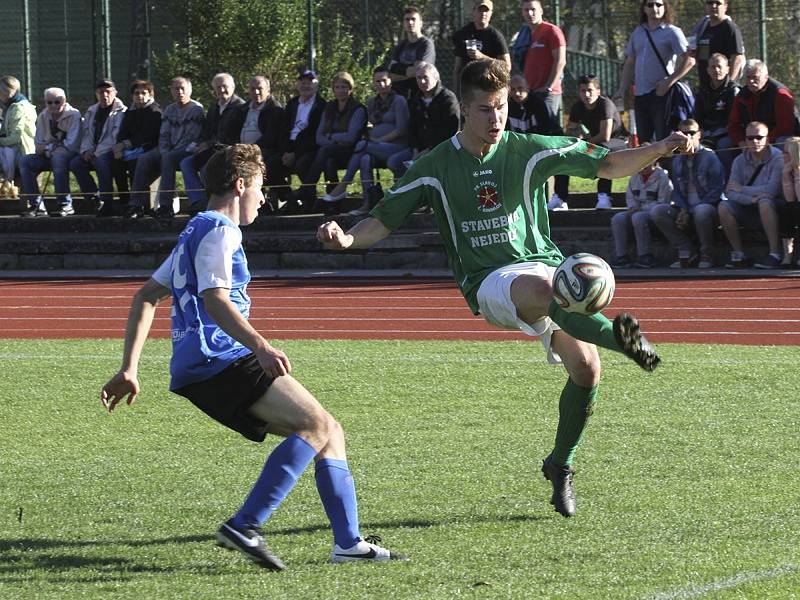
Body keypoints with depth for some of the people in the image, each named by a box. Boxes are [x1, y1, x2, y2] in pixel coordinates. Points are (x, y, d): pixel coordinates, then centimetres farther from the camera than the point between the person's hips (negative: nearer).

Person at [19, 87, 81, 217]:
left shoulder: (74, 115, -9)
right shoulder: (43, 117, 8)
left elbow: (72, 145, -16)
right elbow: (38, 146, 10)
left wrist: (48, 147, -10)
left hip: (70, 156, -6)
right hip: (49, 156, 6)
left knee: (58, 158, -39)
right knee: (25, 161, -17)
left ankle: (65, 205, -32)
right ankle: (37, 205, -18)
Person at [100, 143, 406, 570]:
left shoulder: (197, 232, 26)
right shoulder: (218, 232, -4)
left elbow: (146, 297, 27)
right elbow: (213, 299, -20)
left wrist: (128, 370, 23)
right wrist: (259, 346, -32)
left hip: (199, 372, 10)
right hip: (219, 361, -10)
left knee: (328, 432, 9)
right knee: (318, 427, -18)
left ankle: (348, 543, 3)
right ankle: (244, 526, -26)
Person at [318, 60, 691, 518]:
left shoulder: (529, 151, 4)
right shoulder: (436, 167, 3)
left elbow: (608, 165, 5)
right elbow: (384, 221, 7)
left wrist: (661, 150, -11)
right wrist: (347, 238, -14)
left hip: (544, 264, 3)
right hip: (488, 283, -2)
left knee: (586, 366, -14)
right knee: (541, 288, -39)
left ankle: (561, 465, 8)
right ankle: (616, 336, -56)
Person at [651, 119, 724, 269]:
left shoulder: (710, 157, -4)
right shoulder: (677, 161, 13)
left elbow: (717, 189, -10)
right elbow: (676, 190, 14)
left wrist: (690, 212, -16)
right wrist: (683, 210, -9)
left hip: (710, 207, -5)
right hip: (686, 209, 6)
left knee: (701, 211, -40)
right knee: (657, 211, -18)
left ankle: (707, 256, -19)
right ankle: (687, 253, -15)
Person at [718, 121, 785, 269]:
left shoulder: (777, 158, -12)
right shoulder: (740, 161, 3)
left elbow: (772, 190, -23)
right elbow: (730, 193, -7)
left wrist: (742, 189, -12)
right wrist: (751, 199, -27)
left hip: (776, 209, -5)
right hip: (750, 210, 5)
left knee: (765, 202, -37)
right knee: (724, 206, -19)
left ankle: (775, 255, -34)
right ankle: (738, 255, -15)